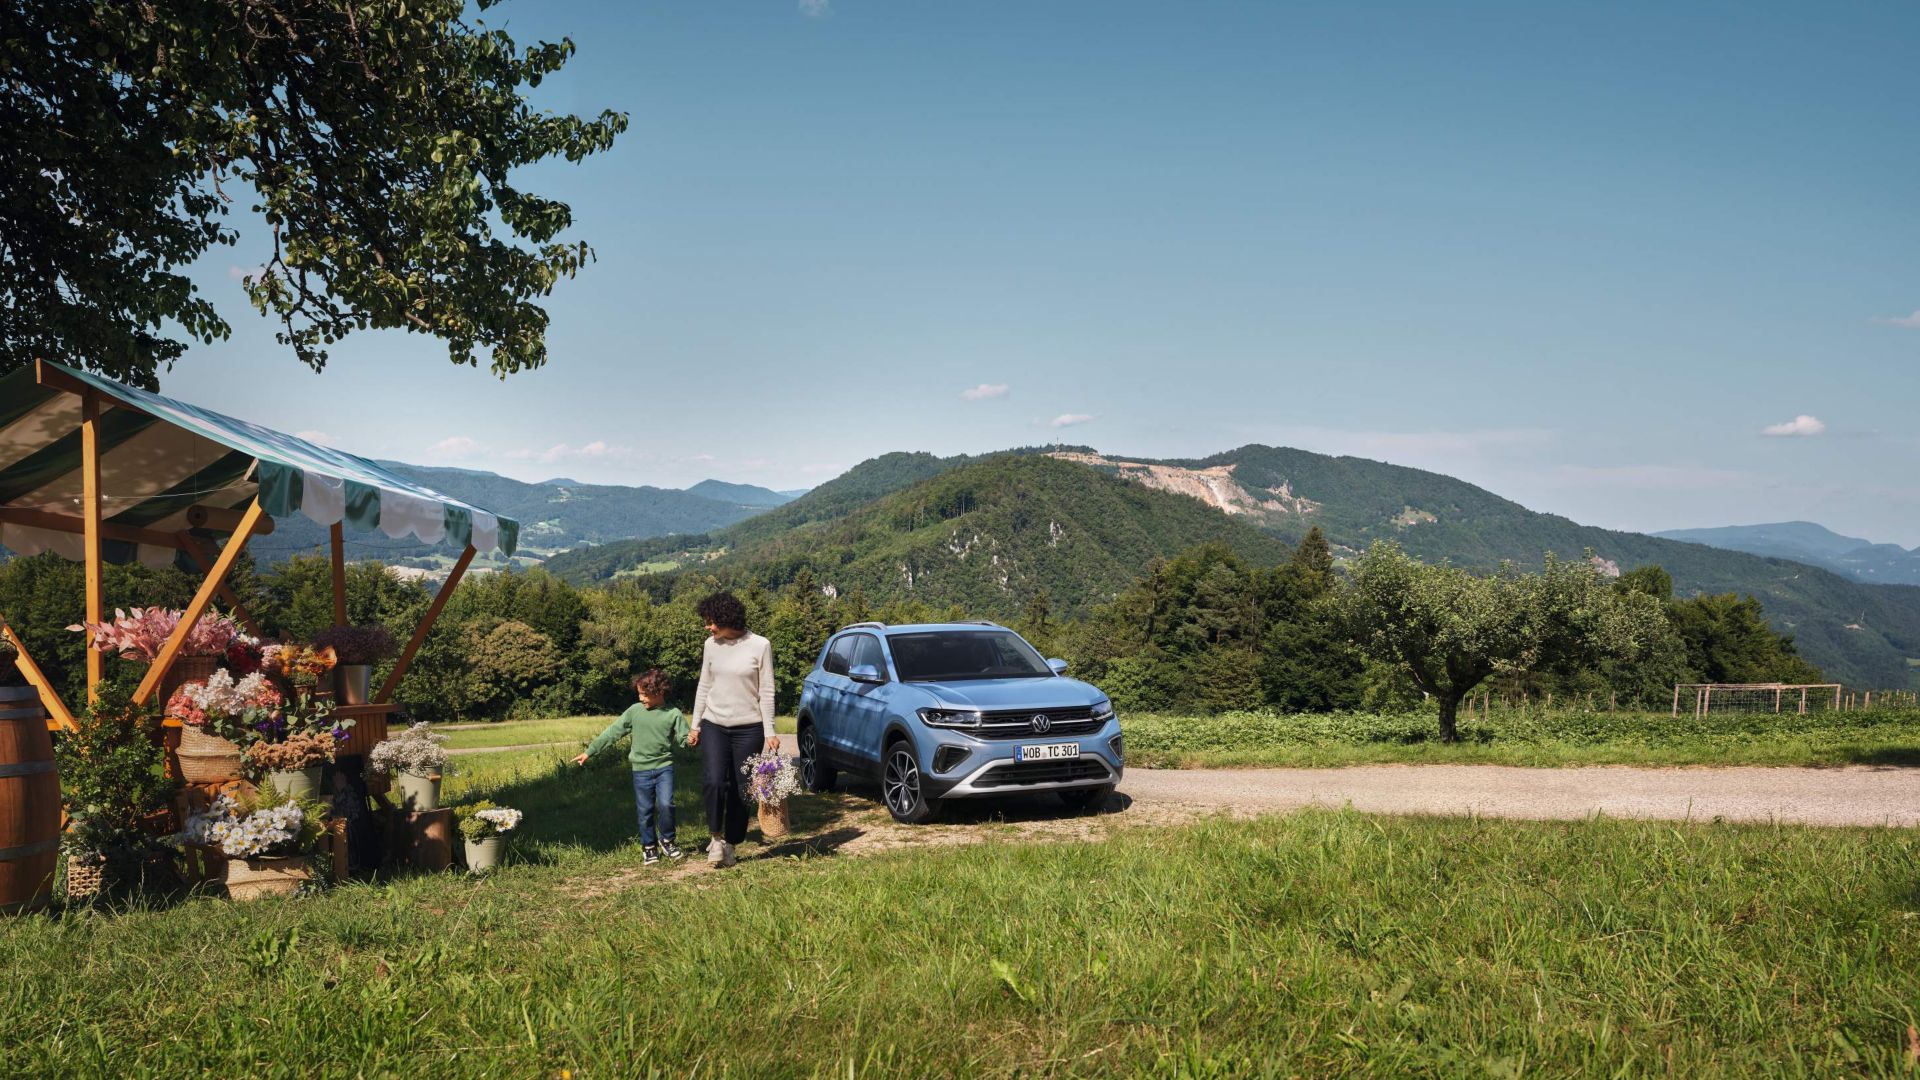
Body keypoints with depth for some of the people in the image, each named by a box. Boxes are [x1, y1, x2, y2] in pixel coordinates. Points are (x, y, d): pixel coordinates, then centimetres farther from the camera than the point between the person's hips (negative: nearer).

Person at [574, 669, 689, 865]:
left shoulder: (673, 714, -4)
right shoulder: (635, 711, 0)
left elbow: (684, 737, -2)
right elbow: (613, 732, 3)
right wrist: (590, 751, 3)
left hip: (664, 767, -2)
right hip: (641, 770, 2)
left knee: (665, 804, -15)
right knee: (645, 810, 6)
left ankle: (666, 841, 8)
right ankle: (649, 847, 24)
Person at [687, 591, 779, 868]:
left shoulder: (759, 646, -7)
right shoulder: (711, 645, 5)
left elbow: (767, 692, -5)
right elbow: (704, 687, 12)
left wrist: (769, 732, -7)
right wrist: (695, 725, 11)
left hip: (748, 728, -2)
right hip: (714, 725, 2)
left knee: (740, 790, 2)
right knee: (714, 782, -16)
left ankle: (730, 845, 16)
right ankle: (716, 837, 2)